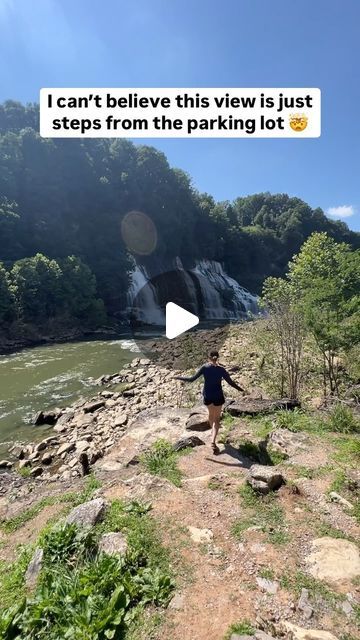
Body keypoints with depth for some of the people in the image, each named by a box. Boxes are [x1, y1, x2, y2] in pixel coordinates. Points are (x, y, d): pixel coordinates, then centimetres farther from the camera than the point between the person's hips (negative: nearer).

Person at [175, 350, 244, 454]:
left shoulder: (204, 367, -12)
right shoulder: (221, 369, -13)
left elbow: (192, 379, -13)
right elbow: (231, 382, -5)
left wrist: (179, 378, 0)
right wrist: (240, 389, 12)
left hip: (207, 396, 2)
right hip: (218, 396, -2)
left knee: (211, 413, 29)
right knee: (217, 418, 8)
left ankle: (213, 430, 52)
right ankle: (213, 441, -9)